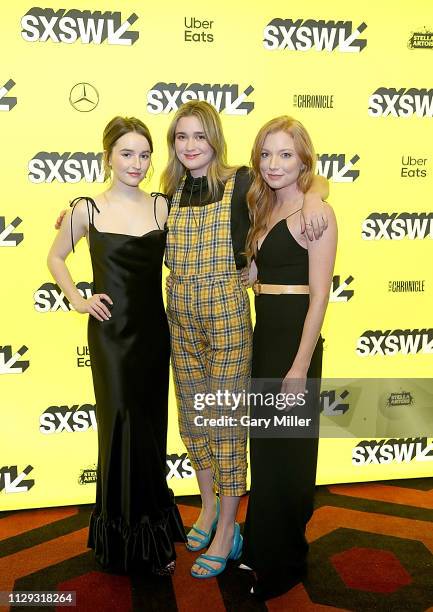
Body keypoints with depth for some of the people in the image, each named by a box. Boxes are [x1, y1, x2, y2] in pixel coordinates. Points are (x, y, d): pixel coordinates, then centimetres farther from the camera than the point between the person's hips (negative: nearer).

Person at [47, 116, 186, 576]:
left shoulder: (162, 206, 2)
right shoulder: (88, 209, -3)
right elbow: (55, 257, 9)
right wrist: (77, 300, -1)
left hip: (153, 330, 3)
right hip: (111, 332, -3)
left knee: (151, 429, 12)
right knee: (121, 429, 3)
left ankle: (152, 534, 31)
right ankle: (123, 538, 23)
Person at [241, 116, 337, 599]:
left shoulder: (315, 212, -11)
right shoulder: (266, 210, 13)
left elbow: (319, 295, -16)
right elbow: (255, 274, 13)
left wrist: (301, 365, -19)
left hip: (295, 340, -8)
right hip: (263, 336, 8)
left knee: (287, 454, 4)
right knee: (263, 446, 18)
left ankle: (283, 565, 23)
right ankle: (259, 546, 37)